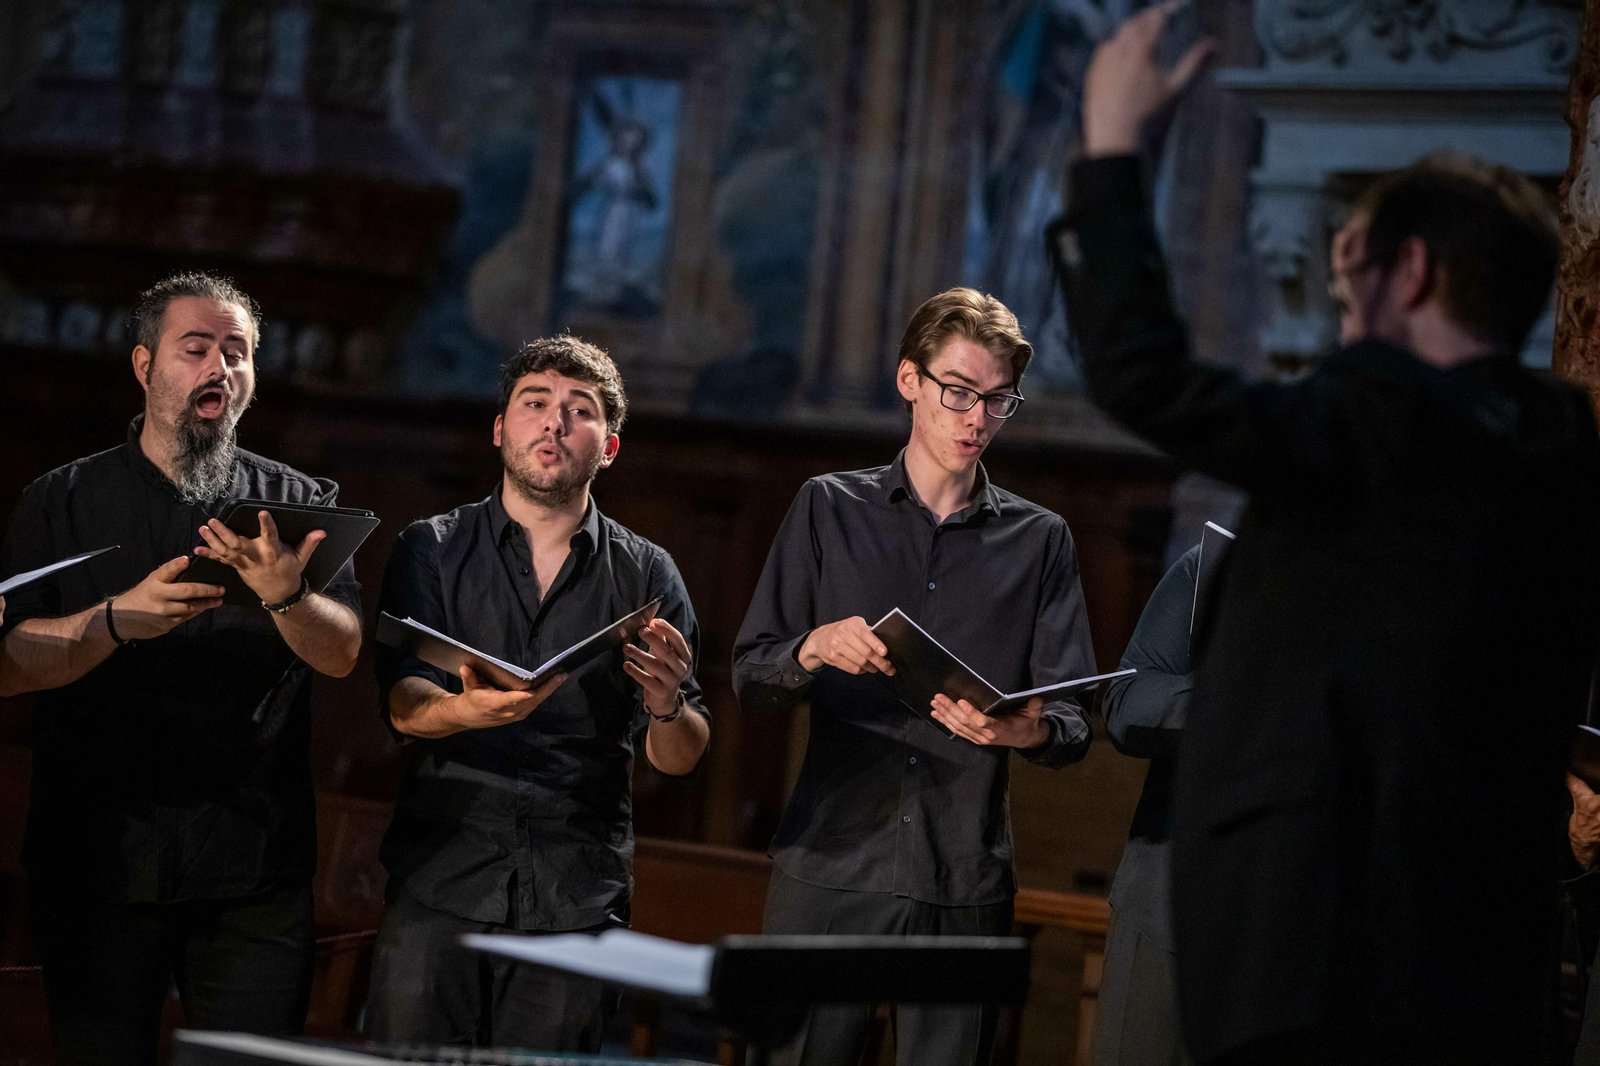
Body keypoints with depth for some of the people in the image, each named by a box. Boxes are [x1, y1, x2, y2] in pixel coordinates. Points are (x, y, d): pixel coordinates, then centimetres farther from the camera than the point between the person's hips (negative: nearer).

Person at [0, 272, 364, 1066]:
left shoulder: (299, 503, 9)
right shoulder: (64, 502, 6)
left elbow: (343, 655, -3)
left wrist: (286, 597, -25)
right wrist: (119, 620, -22)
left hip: (254, 867, 1)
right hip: (98, 859, 0)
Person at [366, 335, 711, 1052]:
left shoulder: (646, 576, 11)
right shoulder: (433, 550, 9)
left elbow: (681, 759, 6)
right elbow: (402, 706, -5)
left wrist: (668, 704, -17)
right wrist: (470, 710, -28)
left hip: (577, 901, 1)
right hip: (440, 883, -1)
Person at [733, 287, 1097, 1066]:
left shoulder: (1039, 541, 13)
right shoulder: (830, 510, 11)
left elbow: (1075, 723, 7)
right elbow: (749, 681, 7)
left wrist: (1030, 731, -16)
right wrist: (813, 650, -15)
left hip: (964, 888, 1)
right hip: (829, 873, -1)